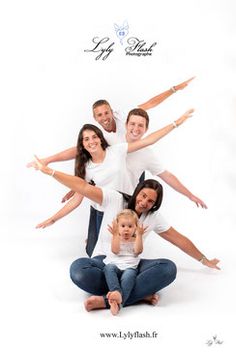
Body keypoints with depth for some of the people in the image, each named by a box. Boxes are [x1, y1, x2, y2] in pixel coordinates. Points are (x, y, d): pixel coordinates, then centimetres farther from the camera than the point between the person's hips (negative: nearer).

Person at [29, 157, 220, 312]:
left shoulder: (154, 217, 4)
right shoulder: (115, 199, -4)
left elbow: (179, 239, 12)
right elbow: (84, 187, -11)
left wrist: (205, 260, 18)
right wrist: (48, 170, -15)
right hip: (103, 261, -2)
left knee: (169, 267, -29)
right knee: (78, 269, -39)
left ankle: (106, 300, -36)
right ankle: (139, 293, -30)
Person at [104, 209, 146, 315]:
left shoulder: (135, 240, 18)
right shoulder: (116, 238, 16)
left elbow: (138, 251, -4)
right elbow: (115, 251, -5)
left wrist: (139, 235, -7)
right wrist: (115, 235, -10)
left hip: (129, 267, -1)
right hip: (115, 265, 1)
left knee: (129, 274, -35)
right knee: (109, 268, -33)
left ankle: (119, 299, -57)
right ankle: (116, 291, -53)